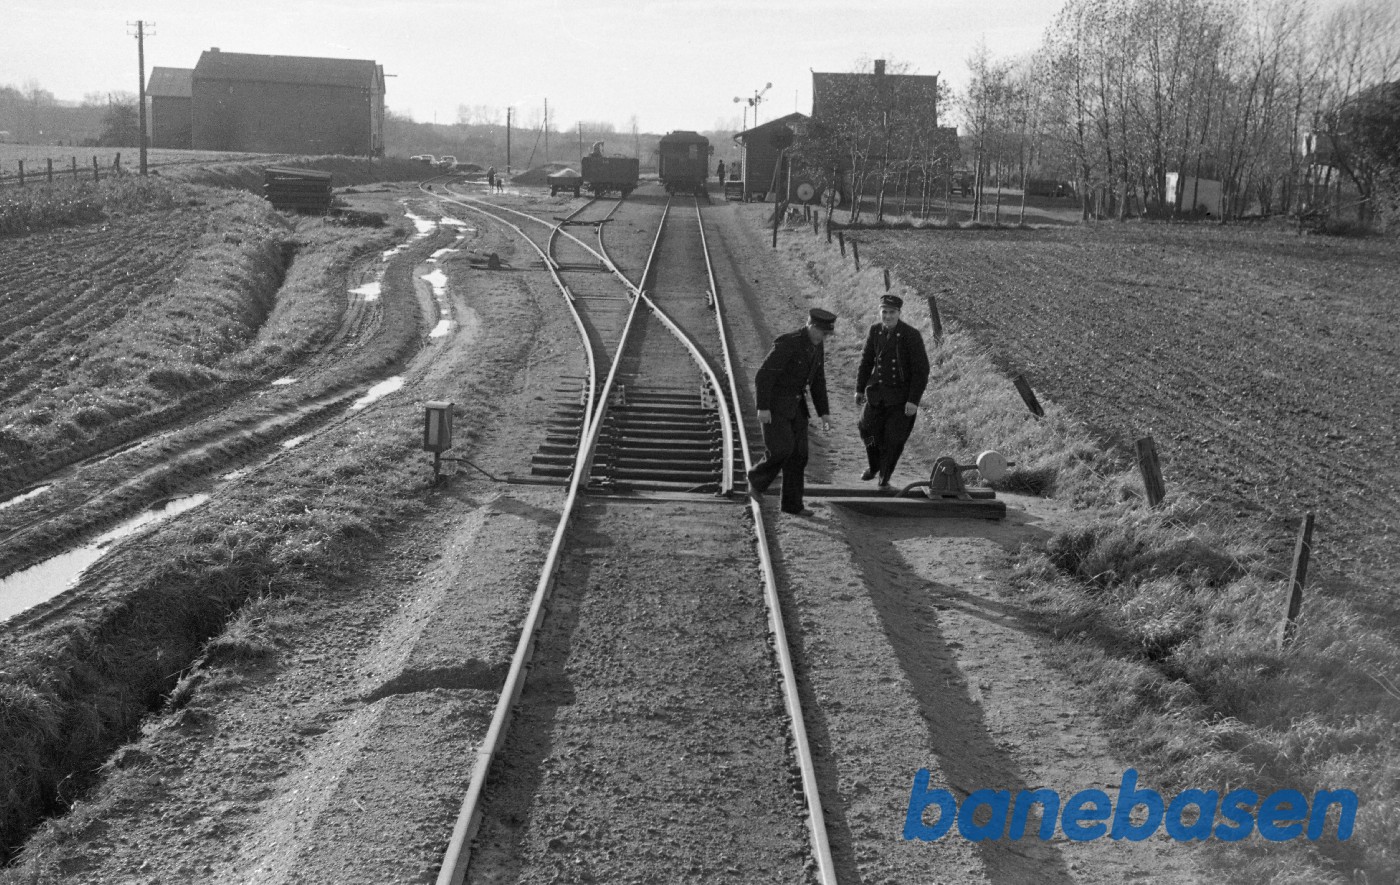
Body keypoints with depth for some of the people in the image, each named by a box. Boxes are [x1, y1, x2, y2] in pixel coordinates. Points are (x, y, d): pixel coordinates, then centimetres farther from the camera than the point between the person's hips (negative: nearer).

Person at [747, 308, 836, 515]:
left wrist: (824, 413, 6)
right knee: (782, 449, -16)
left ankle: (792, 503, 11)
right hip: (773, 403, -7)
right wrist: (763, 408, -25)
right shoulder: (787, 343, -23)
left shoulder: (817, 346, 4)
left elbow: (817, 382, 11)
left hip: (794, 404, 7)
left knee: (798, 453, 3)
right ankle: (758, 477, 14)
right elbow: (763, 375, -23)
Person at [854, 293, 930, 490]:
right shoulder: (875, 331, -2)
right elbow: (866, 361, 11)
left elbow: (921, 370, -13)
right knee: (868, 429, 4)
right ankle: (874, 467, 33)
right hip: (877, 392, 4)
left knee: (894, 439, 0)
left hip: (902, 395, -4)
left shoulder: (911, 335, -15)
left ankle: (885, 478, 20)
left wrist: (914, 400, -17)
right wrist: (860, 389, 12)